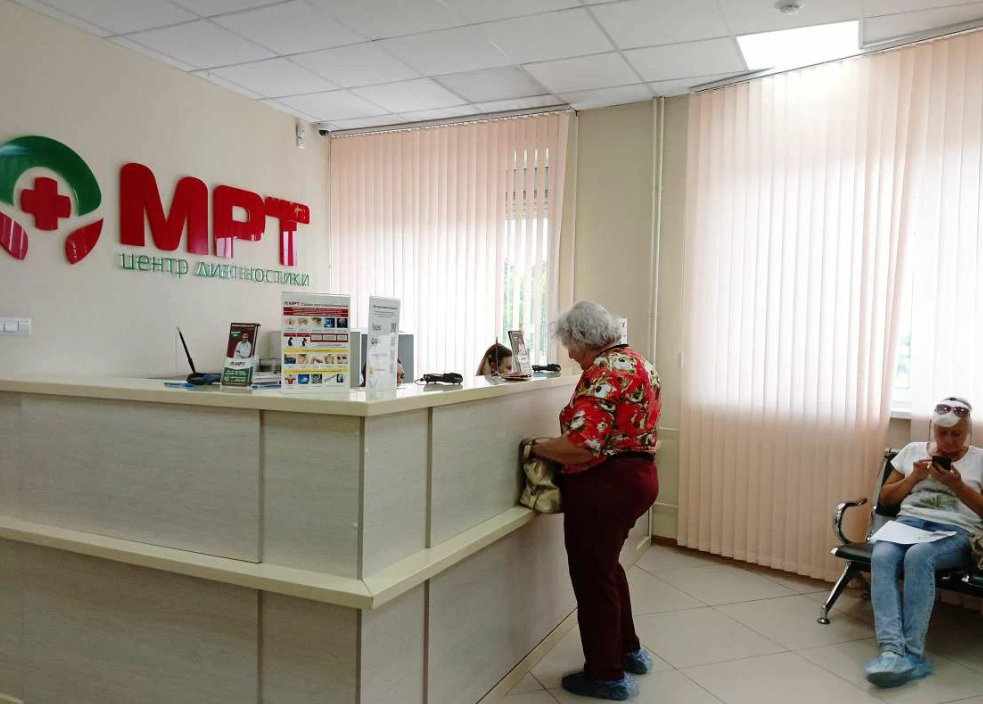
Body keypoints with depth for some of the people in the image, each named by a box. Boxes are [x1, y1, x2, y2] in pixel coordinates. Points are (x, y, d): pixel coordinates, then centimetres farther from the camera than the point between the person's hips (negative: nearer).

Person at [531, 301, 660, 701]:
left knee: (593, 576, 6)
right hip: (639, 476, 10)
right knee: (607, 566, 26)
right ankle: (628, 651, 40)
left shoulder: (603, 372, -20)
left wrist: (538, 448, -13)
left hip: (605, 487, -10)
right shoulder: (638, 362, 12)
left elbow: (582, 446, -29)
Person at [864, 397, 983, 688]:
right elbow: (885, 497, 18)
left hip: (955, 531, -2)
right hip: (908, 522, 3)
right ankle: (892, 650, -44)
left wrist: (957, 485, -9)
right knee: (881, 557, -34)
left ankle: (912, 653, -36)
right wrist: (914, 477, 2)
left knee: (918, 556, -39)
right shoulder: (913, 450, 19)